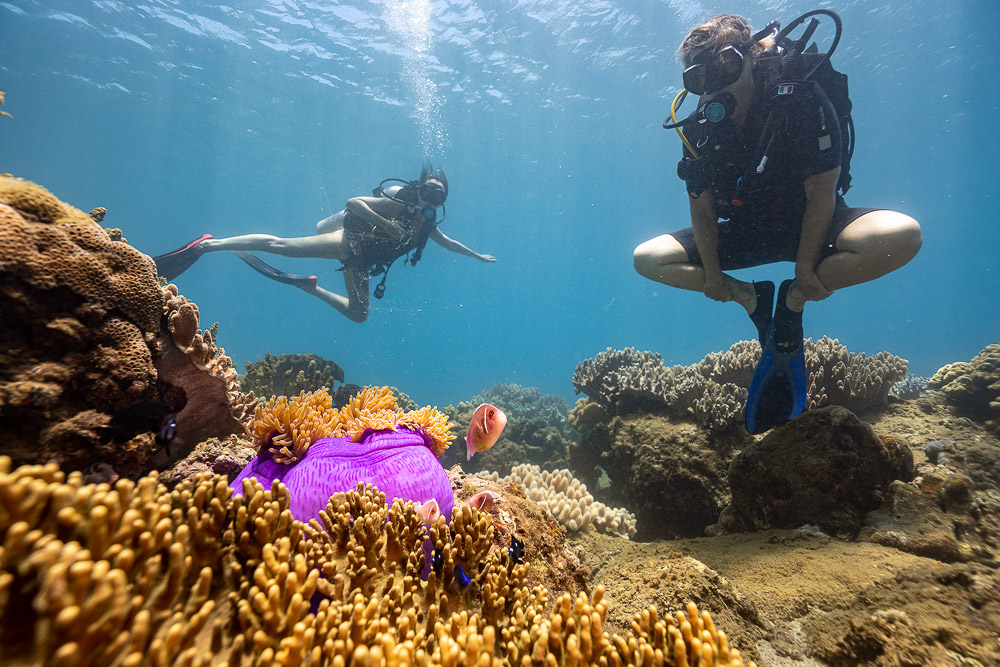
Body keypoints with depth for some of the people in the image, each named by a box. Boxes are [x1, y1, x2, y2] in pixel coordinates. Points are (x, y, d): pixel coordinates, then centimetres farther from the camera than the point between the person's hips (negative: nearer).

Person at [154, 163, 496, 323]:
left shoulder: (428, 222, 12)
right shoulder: (399, 201, -8)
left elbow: (446, 242, 30)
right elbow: (353, 201, -15)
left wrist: (477, 255, 34)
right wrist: (387, 225, -25)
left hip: (359, 261, 8)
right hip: (350, 240, -7)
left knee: (358, 314, 8)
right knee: (281, 245, -21)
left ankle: (310, 285, 21)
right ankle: (208, 244, -11)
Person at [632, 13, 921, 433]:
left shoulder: (801, 103, -19)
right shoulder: (700, 130, -8)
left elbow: (821, 194, -18)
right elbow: (702, 211, -5)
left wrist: (805, 269, -21)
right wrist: (713, 276, -11)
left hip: (812, 226, -3)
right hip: (744, 233, 3)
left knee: (902, 236, -34)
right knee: (647, 259, -12)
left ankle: (793, 302, -9)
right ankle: (752, 298, -2)